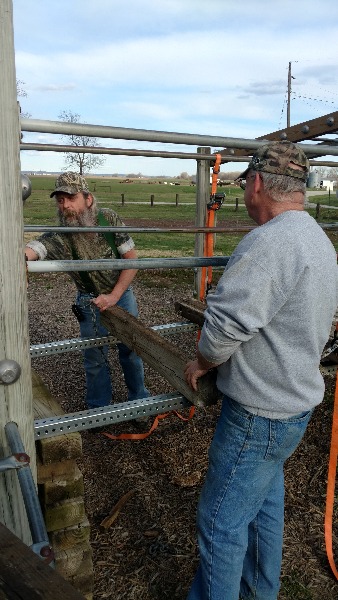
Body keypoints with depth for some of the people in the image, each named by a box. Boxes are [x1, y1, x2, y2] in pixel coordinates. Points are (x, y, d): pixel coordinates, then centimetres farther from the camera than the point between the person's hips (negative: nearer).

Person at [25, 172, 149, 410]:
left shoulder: (109, 218, -17)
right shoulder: (59, 235, -21)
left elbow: (132, 259, -11)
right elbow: (34, 248, -43)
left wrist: (114, 296, -17)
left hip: (122, 294, 1)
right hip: (91, 303, -1)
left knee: (131, 350, 12)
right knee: (95, 358, 9)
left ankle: (140, 400, 35)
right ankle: (98, 410, 32)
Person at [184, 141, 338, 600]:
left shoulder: (269, 242, -25)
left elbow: (226, 321, -29)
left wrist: (202, 362, -7)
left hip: (260, 412, -10)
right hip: (298, 400, 10)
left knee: (221, 520, 7)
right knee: (265, 501, 26)